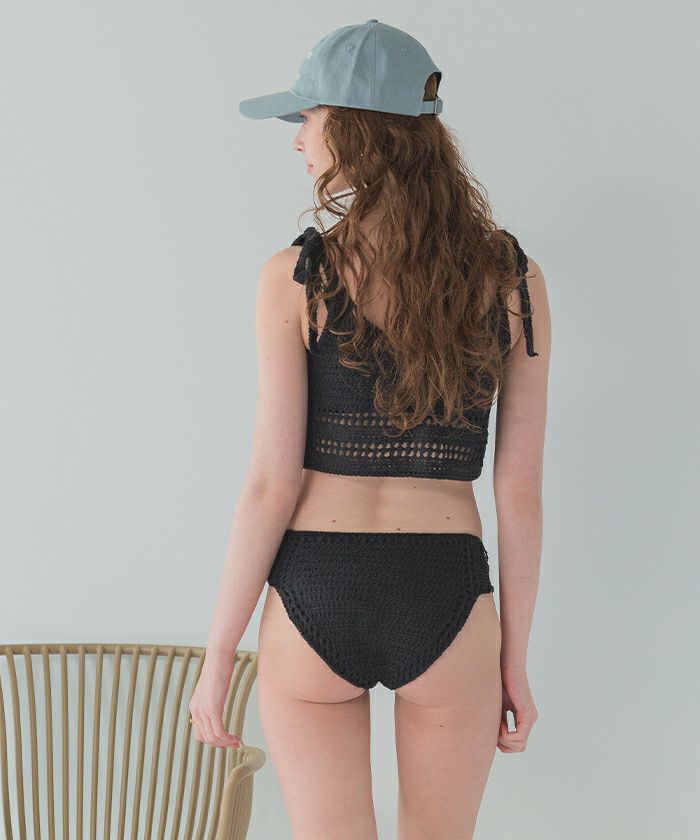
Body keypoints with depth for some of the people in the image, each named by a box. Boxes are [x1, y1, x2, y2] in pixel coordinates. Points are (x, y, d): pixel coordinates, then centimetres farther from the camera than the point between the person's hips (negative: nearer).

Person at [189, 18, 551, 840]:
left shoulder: (296, 278, -9)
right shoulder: (514, 279, -2)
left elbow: (272, 485, -10)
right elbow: (519, 490, 0)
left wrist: (217, 657, 0)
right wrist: (516, 659, 8)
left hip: (315, 596, -2)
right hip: (448, 596, 2)